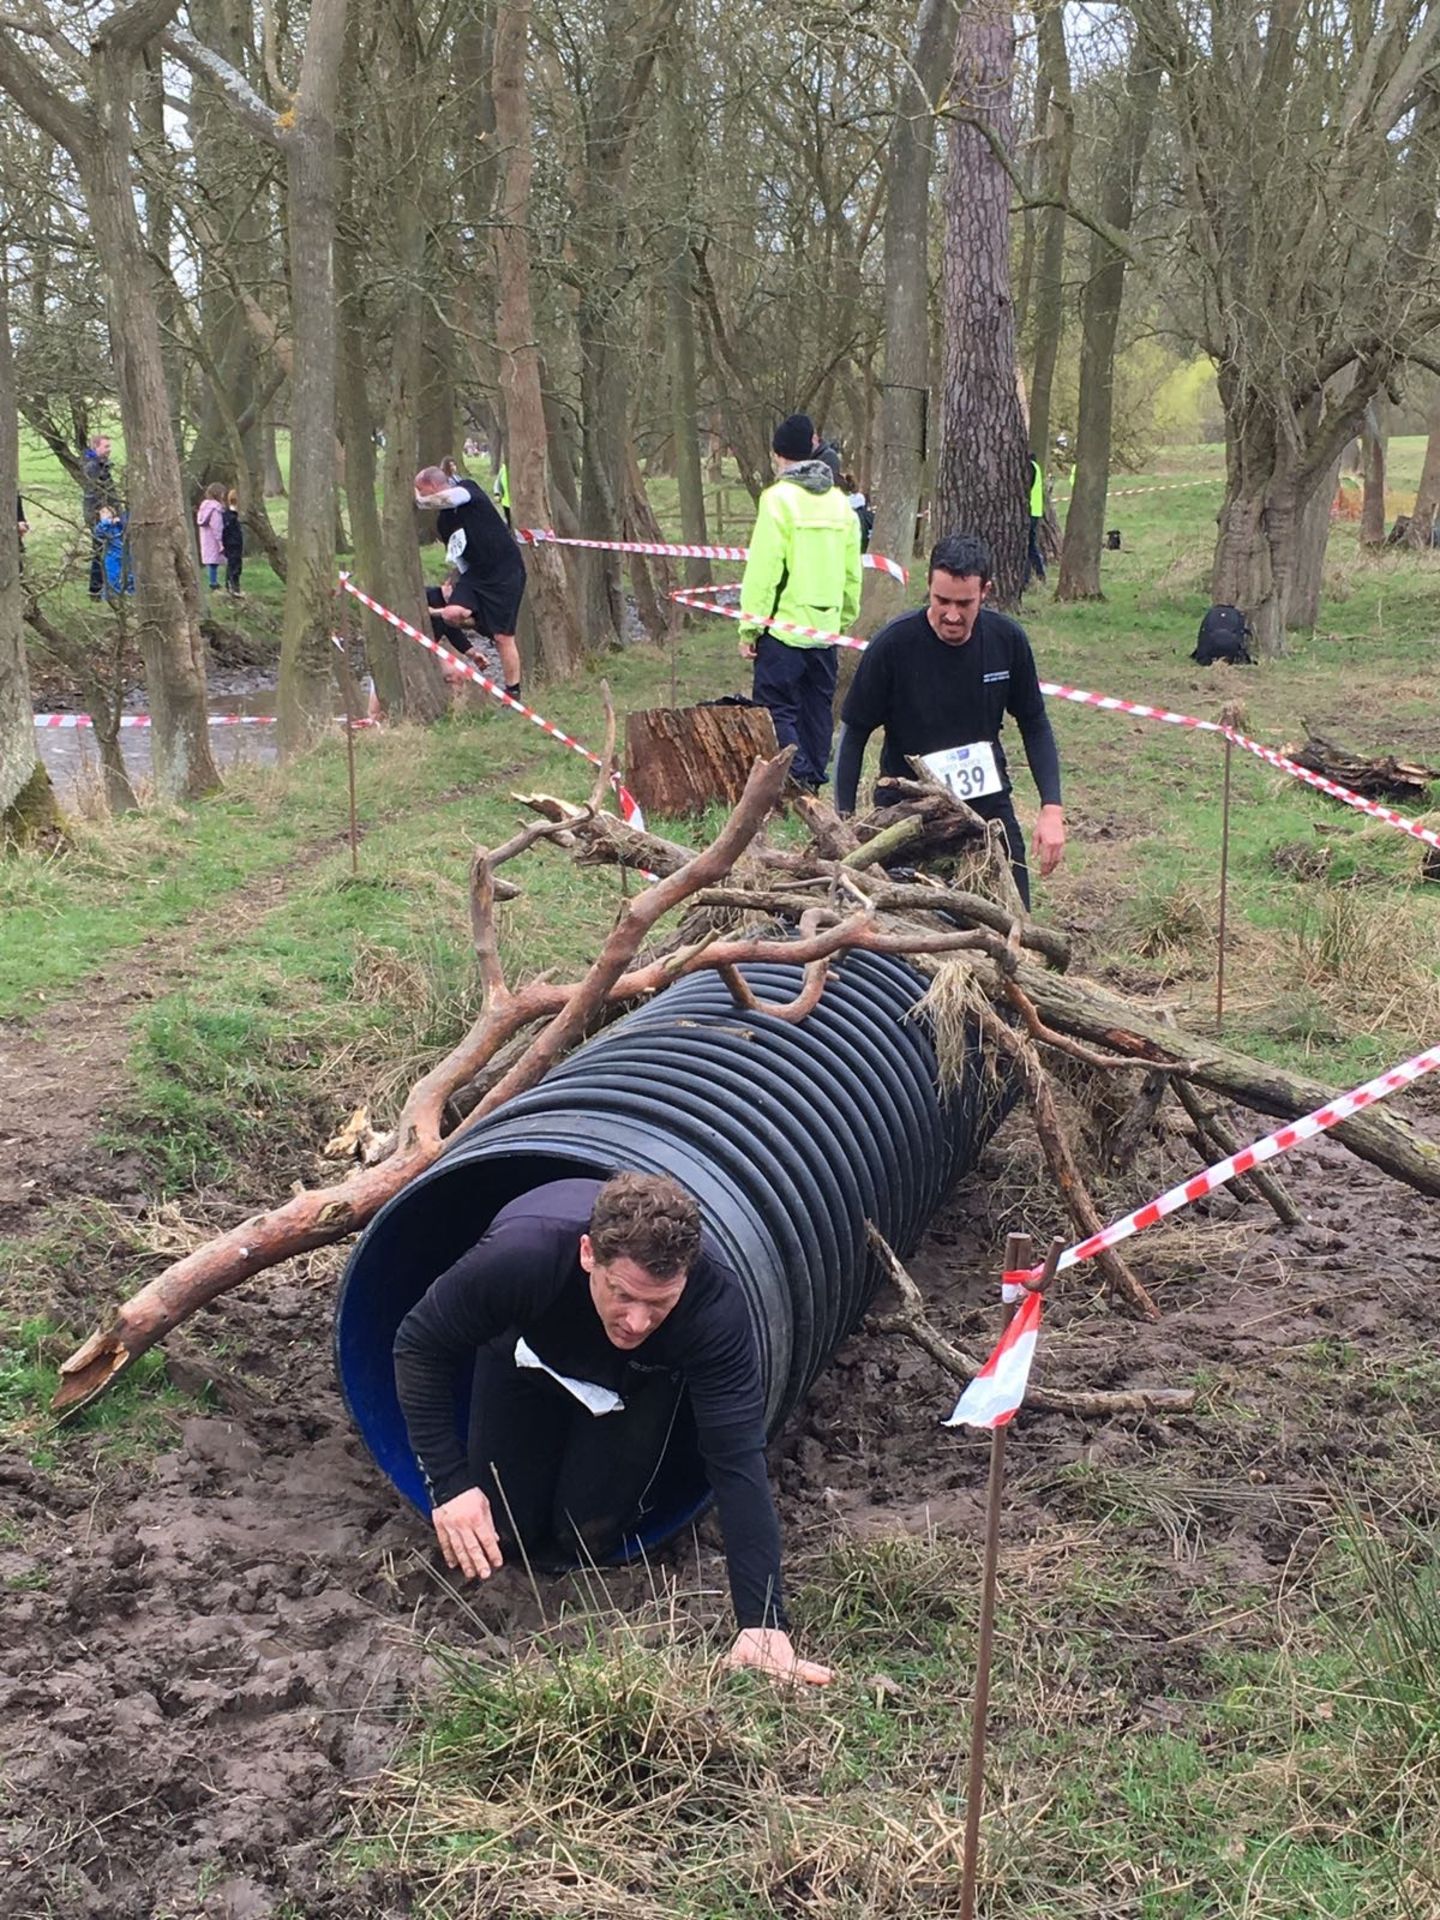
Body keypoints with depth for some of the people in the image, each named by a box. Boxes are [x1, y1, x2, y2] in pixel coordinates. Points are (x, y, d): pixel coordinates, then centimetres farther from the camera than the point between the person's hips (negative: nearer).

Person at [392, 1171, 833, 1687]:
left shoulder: (714, 1303, -41)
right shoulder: (523, 1255, -44)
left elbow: (738, 1460, -41)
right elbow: (419, 1345, -27)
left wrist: (763, 1623, -46)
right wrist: (449, 1481, -32)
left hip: (638, 1381, 0)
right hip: (528, 1351, 0)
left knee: (588, 1536, -9)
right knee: (502, 1534, -2)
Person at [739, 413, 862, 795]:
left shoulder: (780, 498, -11)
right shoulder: (840, 502, 10)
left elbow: (763, 569, -14)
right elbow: (852, 572, 15)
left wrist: (750, 627, -10)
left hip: (784, 624, -7)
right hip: (826, 627, 7)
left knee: (776, 707, -3)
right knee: (817, 708, 14)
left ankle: (798, 780, -17)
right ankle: (812, 784, 20)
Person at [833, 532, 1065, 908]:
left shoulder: (1007, 640, -5)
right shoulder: (893, 645, -14)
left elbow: (1035, 725, 8)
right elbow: (854, 734, -5)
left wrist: (1052, 809, 0)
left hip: (988, 802, 3)